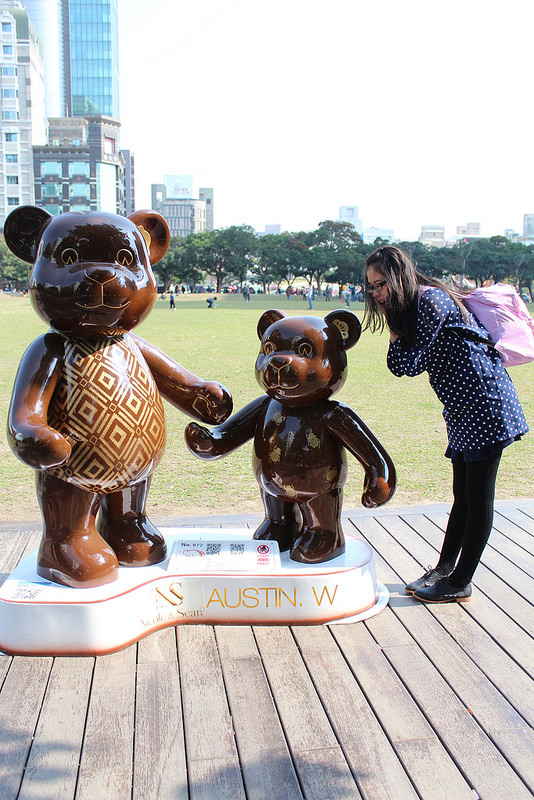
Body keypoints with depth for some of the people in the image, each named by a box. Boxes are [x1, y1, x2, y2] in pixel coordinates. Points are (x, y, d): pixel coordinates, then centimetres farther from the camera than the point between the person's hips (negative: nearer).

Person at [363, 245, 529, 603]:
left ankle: (459, 584, 11)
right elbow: (402, 365, 12)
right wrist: (393, 319, 5)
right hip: (465, 412, 10)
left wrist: (392, 324, -6)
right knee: (463, 496, 18)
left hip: (484, 405, -10)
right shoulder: (418, 304, 14)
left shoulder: (430, 299, -15)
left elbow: (411, 364, -14)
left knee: (477, 499, 1)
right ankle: (444, 568, 28)